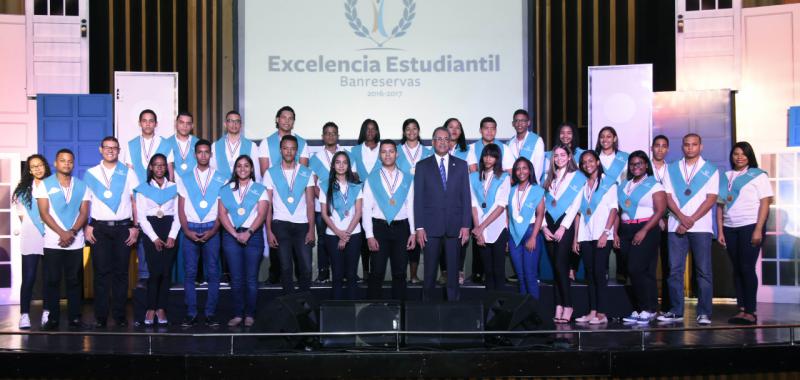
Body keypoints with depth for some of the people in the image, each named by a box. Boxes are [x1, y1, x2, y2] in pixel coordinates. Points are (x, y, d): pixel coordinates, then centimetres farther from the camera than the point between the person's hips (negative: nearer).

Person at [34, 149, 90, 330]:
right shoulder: (45, 185, 4)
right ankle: (53, 318, 7)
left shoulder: (81, 186, 10)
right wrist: (62, 233, -14)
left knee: (74, 281, 4)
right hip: (52, 242, -1)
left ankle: (75, 317, 9)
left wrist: (72, 232, -12)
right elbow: (44, 213, -4)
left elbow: (84, 213, 4)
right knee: (52, 281, 1)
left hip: (76, 242, 2)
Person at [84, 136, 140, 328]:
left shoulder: (129, 174, 7)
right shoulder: (91, 174, 9)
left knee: (121, 272, 2)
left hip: (123, 227, 0)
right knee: (101, 272, 0)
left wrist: (135, 227, -1)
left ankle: (120, 314, 8)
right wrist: (87, 226, 0)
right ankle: (100, 315, 4)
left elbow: (135, 201, 6)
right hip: (99, 228, 0)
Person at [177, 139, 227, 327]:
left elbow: (222, 209, 3)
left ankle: (210, 313, 5)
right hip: (190, 229, 1)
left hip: (211, 230, -1)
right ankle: (191, 314, 4)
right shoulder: (184, 179, 9)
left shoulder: (220, 179, 5)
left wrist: (212, 231, -8)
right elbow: (181, 209, 7)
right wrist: (187, 231, -6)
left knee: (213, 273, -1)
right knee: (189, 273, 0)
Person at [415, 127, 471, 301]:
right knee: (430, 271, 2)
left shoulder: (461, 165, 10)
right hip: (431, 227, -1)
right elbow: (418, 198, 2)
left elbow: (465, 197, 6)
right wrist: (419, 227, -5)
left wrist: (466, 226, -1)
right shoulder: (423, 166, 6)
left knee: (453, 270, 5)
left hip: (454, 227, 1)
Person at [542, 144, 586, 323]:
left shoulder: (577, 177, 3)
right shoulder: (548, 178, 16)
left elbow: (575, 205, -5)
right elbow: (542, 204, 11)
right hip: (549, 226, 5)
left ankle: (567, 307, -10)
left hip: (565, 225, -5)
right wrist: (544, 227, -2)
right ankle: (558, 308, 4)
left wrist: (563, 227, -12)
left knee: (560, 264, -14)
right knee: (555, 267, 3)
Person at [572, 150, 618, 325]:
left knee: (600, 273, -8)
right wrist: (575, 237, 8)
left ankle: (602, 314, -6)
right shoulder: (582, 186, 17)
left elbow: (613, 209, -4)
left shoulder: (608, 184, 3)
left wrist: (606, 233, -15)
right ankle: (592, 312, 5)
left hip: (602, 237, -5)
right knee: (590, 274, 4)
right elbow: (578, 213, 15)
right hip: (585, 237, 5)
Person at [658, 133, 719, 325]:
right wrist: (682, 217, -10)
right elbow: (668, 196, 5)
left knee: (703, 271, -2)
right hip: (675, 227, 2)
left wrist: (691, 220, -11)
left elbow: (711, 199, -2)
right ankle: (676, 311, 8)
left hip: (701, 227, -2)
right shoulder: (672, 169, 13)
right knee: (675, 270, 2)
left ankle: (704, 313, 2)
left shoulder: (710, 170, 6)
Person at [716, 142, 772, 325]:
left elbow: (765, 203, -3)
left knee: (747, 268, -9)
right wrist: (720, 231, 6)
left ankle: (750, 312, -6)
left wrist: (758, 230, -12)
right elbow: (720, 205, 12)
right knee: (737, 269, 3)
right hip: (730, 228, 4)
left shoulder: (758, 175, 2)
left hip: (750, 227, -4)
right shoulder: (725, 177, 14)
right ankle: (741, 309, 6)